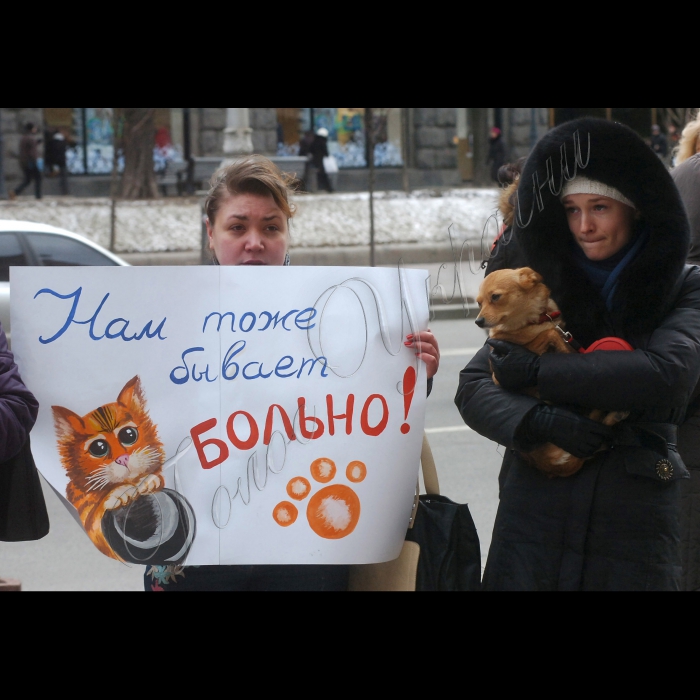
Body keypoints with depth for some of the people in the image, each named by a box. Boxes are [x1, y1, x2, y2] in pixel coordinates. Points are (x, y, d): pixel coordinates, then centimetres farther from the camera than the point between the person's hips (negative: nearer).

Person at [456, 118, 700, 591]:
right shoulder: (550, 287, 7)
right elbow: (473, 388, 1)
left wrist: (535, 371, -16)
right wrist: (539, 420, -20)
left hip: (634, 519, -2)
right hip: (535, 512, 2)